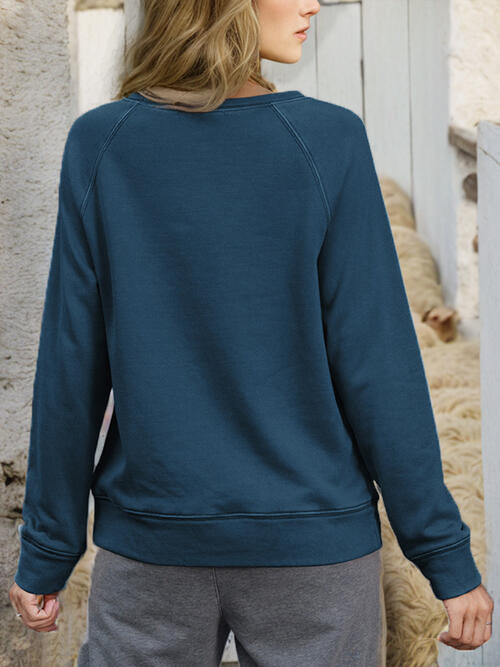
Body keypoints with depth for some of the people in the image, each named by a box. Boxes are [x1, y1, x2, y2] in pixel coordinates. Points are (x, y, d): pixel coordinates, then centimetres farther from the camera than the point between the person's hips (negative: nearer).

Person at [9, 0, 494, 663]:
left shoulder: (98, 145, -6)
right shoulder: (329, 142, -11)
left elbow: (71, 368, -4)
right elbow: (377, 365, -11)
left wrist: (47, 553, 6)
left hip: (151, 544, 2)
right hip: (315, 544, -1)